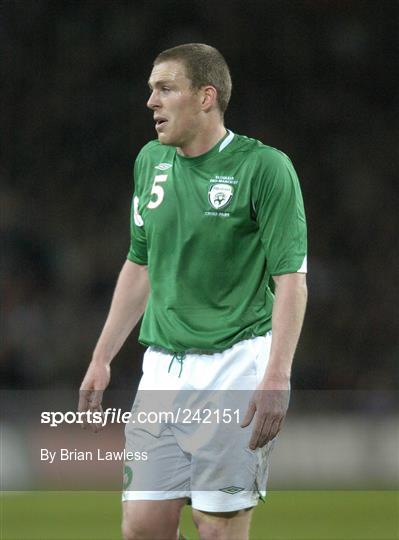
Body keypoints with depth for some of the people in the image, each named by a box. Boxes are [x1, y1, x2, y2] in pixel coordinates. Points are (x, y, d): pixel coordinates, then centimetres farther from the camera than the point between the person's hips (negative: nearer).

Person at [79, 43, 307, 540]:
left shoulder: (265, 167, -8)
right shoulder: (150, 161, 11)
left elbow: (291, 279, -12)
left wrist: (277, 378, -21)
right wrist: (101, 359, 19)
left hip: (236, 364, -6)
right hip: (163, 366, 6)